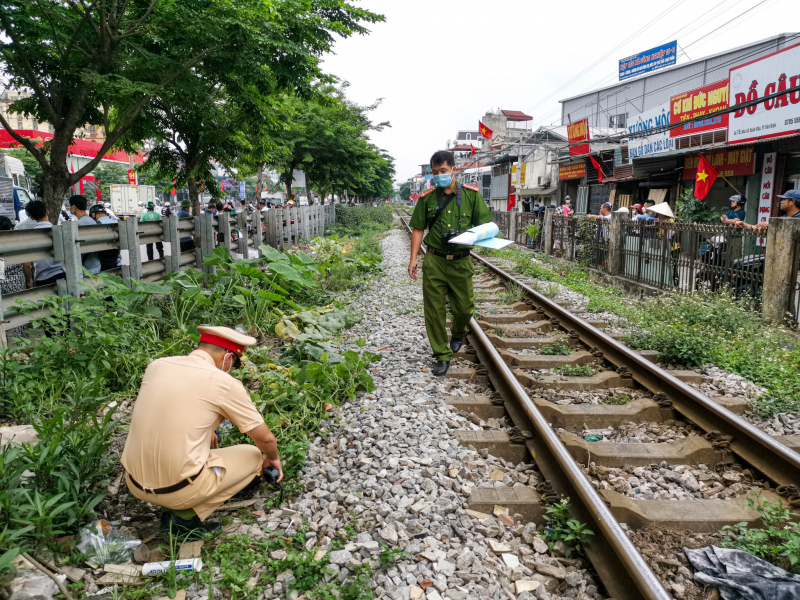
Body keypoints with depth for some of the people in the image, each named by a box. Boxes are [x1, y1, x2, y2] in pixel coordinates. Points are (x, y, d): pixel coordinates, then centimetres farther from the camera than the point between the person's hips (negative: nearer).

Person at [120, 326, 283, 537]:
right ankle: (186, 516, 3)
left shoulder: (157, 365, 4)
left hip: (135, 484, 7)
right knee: (253, 456, 14)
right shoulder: (224, 383, -11)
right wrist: (272, 457, 21)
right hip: (179, 489, -7)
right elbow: (265, 438, -1)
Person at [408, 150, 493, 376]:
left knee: (464, 307, 7)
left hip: (461, 261, 0)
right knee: (434, 310, 0)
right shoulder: (427, 198, 4)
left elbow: (485, 224, 6)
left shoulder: (471, 194, 3)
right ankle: (442, 356, 13)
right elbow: (418, 229, 7)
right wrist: (413, 259, 0)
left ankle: (458, 334, 42)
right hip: (435, 261, 0)